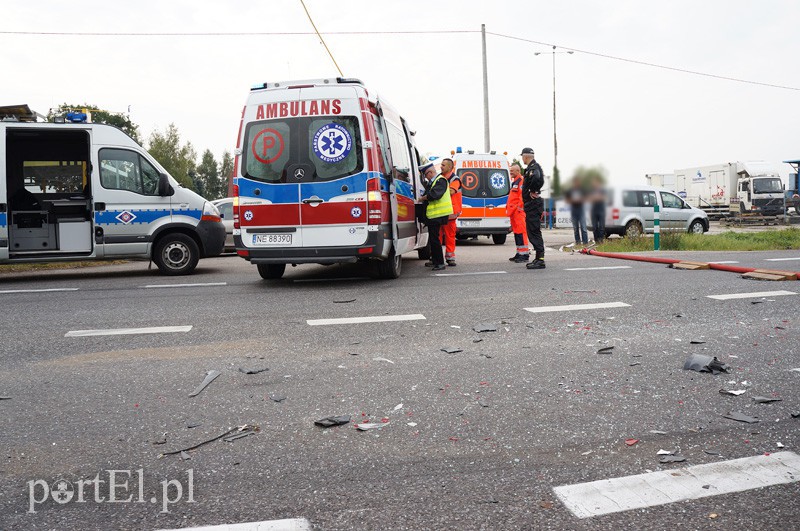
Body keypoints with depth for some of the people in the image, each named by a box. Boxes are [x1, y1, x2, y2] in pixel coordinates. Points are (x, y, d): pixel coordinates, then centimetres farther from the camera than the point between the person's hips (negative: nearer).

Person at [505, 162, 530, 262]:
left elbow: (523, 197, -18)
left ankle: (525, 254, -11)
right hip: (514, 212, 10)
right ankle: (519, 253, 19)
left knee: (521, 232, -12)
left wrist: (518, 209, -19)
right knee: (516, 232, 13)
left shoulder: (521, 181, -10)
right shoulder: (514, 182, 22)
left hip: (519, 212, -10)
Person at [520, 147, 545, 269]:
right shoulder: (531, 167, 18)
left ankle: (540, 260, -9)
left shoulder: (534, 167, -14)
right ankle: (538, 258, 21)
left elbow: (536, 178, -36)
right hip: (531, 205, 11)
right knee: (533, 232, 14)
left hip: (533, 204, -11)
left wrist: (533, 191, -22)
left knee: (534, 232, -10)